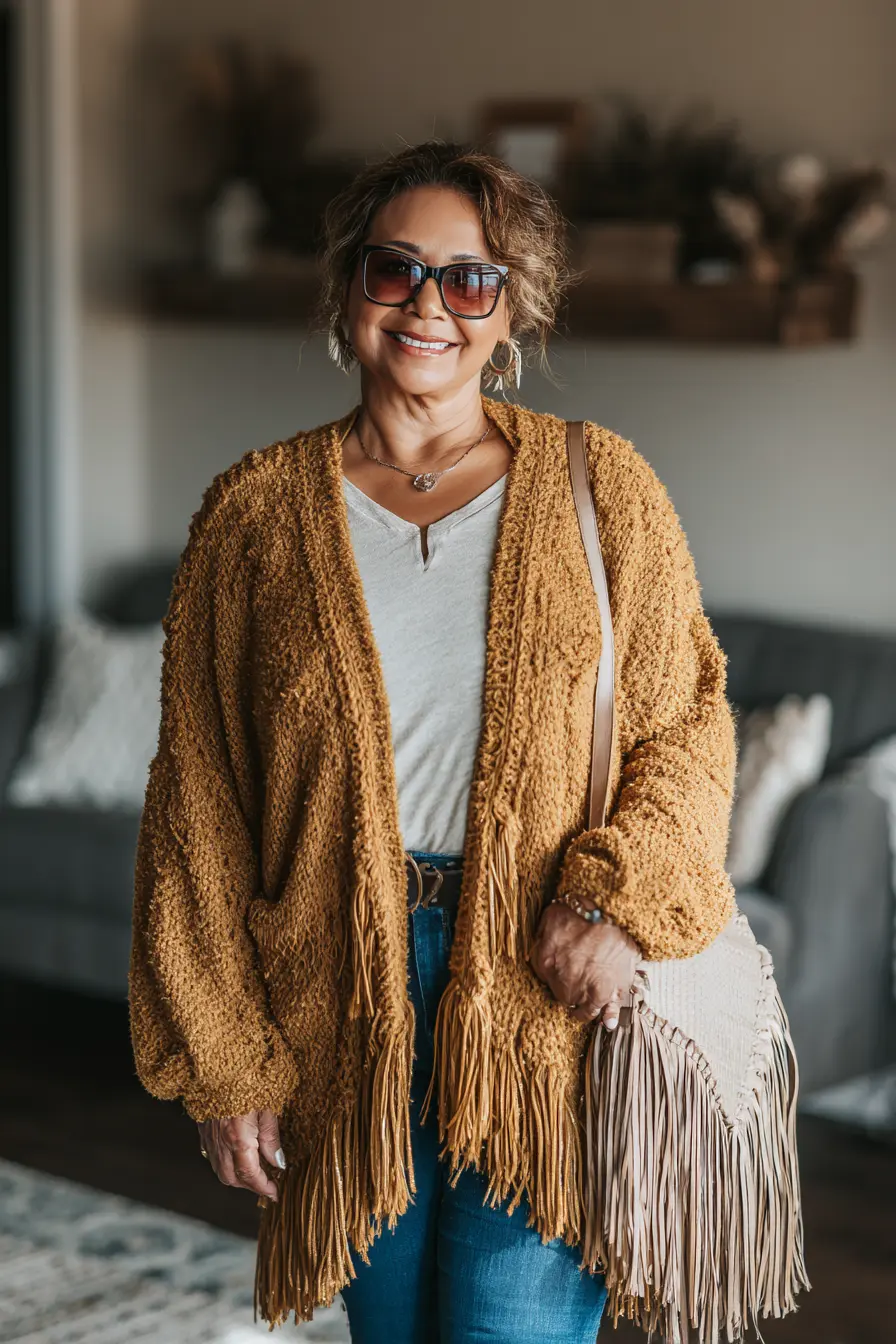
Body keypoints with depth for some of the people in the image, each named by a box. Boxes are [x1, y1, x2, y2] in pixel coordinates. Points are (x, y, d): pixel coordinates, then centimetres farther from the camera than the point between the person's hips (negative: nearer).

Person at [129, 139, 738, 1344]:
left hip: (548, 989, -1)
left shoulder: (601, 487, 1)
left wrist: (616, 896, -14)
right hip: (343, 997, 2)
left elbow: (689, 718, 4)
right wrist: (221, 1058, 0)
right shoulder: (258, 510, 1)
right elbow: (196, 796, 2)